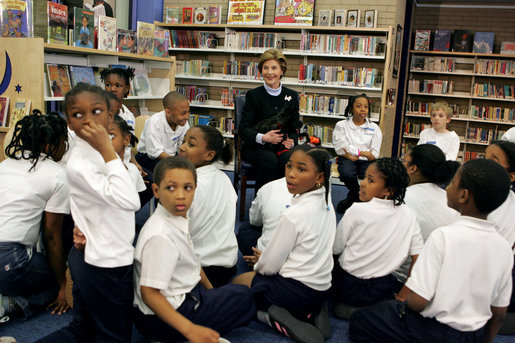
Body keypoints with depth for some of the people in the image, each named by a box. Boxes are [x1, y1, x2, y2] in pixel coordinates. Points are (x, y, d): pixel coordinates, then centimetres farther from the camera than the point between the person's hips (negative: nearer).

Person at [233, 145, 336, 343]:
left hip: (296, 289, -7)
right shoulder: (326, 203, 0)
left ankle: (272, 318, -5)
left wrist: (258, 265, 8)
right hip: (322, 288, 7)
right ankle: (310, 314, 9)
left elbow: (269, 265, -16)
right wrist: (266, 258, 17)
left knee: (237, 282, 17)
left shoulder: (294, 214, -24)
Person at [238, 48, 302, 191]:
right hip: (256, 147, -2)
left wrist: (291, 140, -10)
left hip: (282, 146, 2)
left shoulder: (292, 96, 9)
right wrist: (262, 137, -23)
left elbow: (295, 127, 14)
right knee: (270, 160, -33)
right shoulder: (253, 95, 0)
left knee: (289, 159, -31)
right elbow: (243, 129, -4)